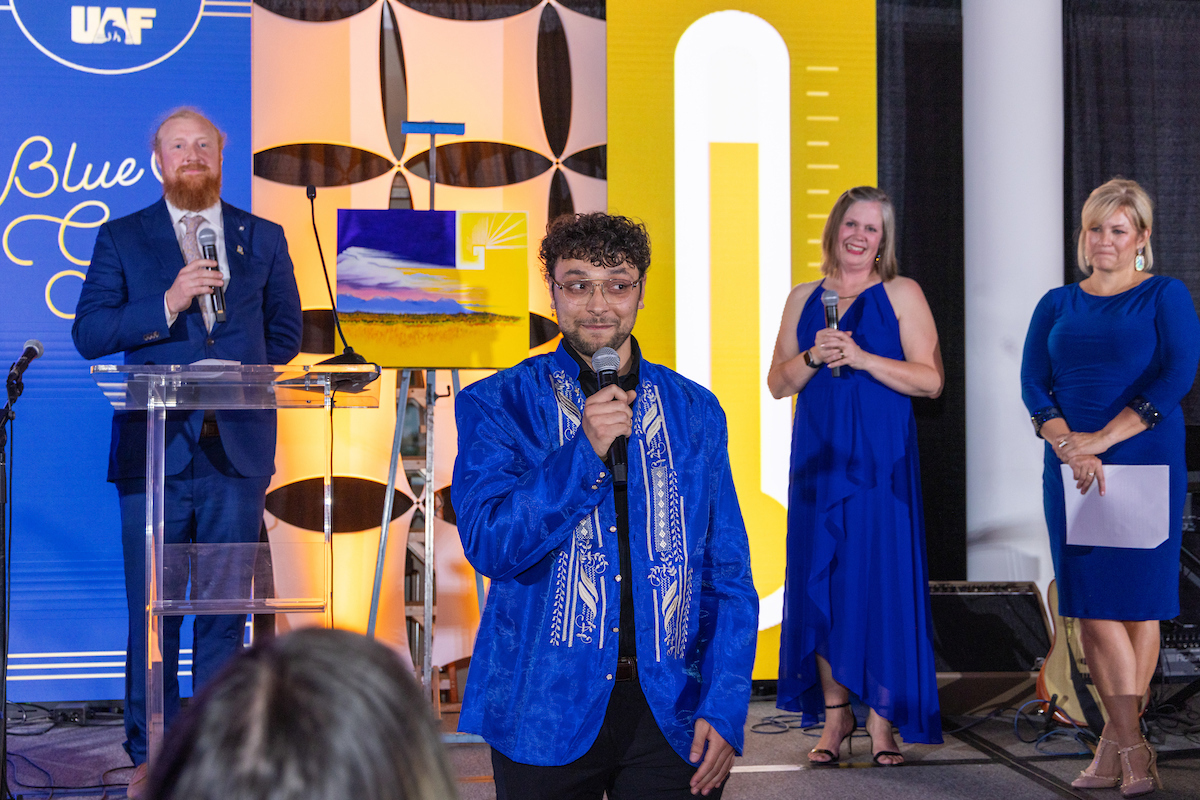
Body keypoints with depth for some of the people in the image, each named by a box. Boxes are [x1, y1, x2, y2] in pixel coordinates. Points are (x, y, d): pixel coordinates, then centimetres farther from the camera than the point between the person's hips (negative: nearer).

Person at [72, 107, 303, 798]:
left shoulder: (265, 239, 12)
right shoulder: (122, 239, 8)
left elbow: (286, 333, 15)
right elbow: (89, 332, -1)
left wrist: (231, 364, 2)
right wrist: (166, 306, -14)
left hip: (238, 448, 1)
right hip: (155, 449, -1)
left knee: (227, 606, 5)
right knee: (153, 607, 2)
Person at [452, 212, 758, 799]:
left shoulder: (695, 411, 7)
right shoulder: (494, 405, 0)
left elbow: (728, 575, 6)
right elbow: (488, 546, -11)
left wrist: (725, 707, -4)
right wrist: (585, 451, -20)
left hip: (672, 714, 2)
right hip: (545, 712, -1)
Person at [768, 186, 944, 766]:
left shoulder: (901, 295, 3)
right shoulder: (803, 299, 13)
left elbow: (930, 380, -4)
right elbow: (778, 383, 10)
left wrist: (862, 358, -14)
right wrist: (813, 356, -9)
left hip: (880, 460, -3)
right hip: (818, 457, 3)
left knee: (881, 581, -5)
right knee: (818, 580, 2)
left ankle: (882, 720, 3)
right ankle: (834, 715, 12)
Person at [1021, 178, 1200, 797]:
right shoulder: (1057, 306, 13)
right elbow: (1033, 385, 3)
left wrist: (1100, 439, -16)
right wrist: (1071, 450, -14)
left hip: (1145, 463, -3)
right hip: (1071, 469, 3)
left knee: (1135, 601, -1)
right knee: (1091, 606, -2)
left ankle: (1116, 742, 8)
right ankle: (1132, 748, 3)